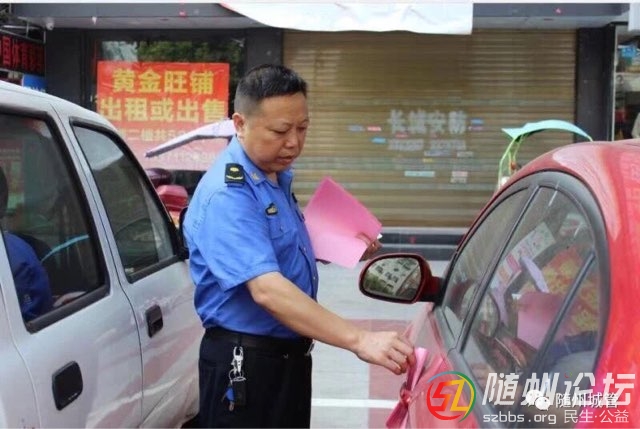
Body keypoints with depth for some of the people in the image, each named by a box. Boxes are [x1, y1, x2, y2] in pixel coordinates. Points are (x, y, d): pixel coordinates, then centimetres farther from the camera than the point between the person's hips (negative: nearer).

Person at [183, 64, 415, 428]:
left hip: (290, 355, 9)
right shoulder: (227, 195, -24)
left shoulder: (277, 176, 6)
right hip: (246, 363, -9)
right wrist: (358, 339, -43)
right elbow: (267, 289, -37)